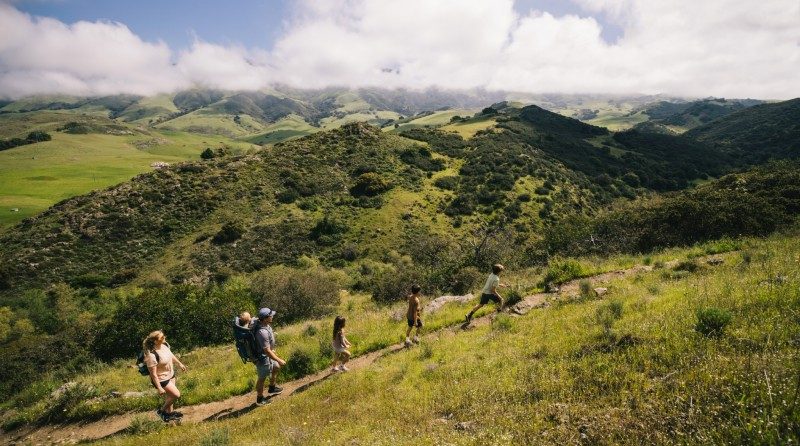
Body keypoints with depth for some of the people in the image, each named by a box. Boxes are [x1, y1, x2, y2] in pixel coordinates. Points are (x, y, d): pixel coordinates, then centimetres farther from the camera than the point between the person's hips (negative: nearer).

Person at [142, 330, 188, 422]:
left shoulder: (164, 345, -12)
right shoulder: (152, 355, -35)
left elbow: (170, 355, 10)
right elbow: (153, 374, -28)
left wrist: (179, 363, 20)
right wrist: (159, 388, -23)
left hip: (170, 374, 8)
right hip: (162, 379, -8)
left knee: (170, 395, 22)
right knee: (176, 395, -1)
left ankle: (170, 412, 44)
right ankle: (162, 411, 22)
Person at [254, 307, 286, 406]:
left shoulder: (262, 324, -8)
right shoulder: (262, 332, -38)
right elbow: (267, 351, -32)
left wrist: (272, 350, 22)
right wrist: (279, 360, -22)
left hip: (267, 355, 9)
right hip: (262, 358, -9)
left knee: (276, 367, 26)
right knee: (262, 378, 11)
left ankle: (272, 388, 46)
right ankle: (260, 399, 32)